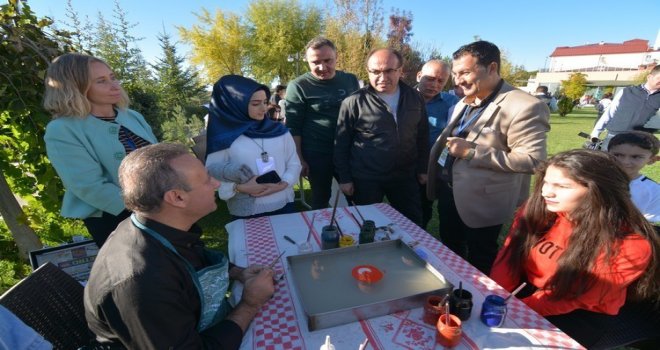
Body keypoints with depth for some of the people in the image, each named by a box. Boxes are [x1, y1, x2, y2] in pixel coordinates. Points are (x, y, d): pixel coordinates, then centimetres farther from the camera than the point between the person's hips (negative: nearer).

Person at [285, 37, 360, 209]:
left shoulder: (350, 80, 4)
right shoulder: (298, 86, -9)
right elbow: (293, 127, -8)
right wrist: (299, 159, -10)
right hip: (316, 155, -3)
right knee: (321, 199, 12)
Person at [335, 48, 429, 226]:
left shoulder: (414, 98, 2)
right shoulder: (354, 102, -11)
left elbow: (422, 137, 11)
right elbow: (341, 144, -6)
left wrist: (422, 169, 11)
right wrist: (344, 178, -6)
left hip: (405, 176, 4)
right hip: (366, 179, -3)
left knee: (414, 224, 17)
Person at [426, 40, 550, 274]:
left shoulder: (525, 107, -20)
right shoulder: (464, 103, 10)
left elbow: (533, 160, -24)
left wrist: (472, 152, -28)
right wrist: (436, 160, 6)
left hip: (480, 202, -8)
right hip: (447, 191, 9)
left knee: (479, 263, 13)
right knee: (449, 252, 25)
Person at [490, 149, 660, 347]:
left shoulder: (630, 246, -21)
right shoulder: (538, 209, -12)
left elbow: (574, 297, -20)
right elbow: (509, 257, -8)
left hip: (581, 314, -2)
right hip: (527, 292, 3)